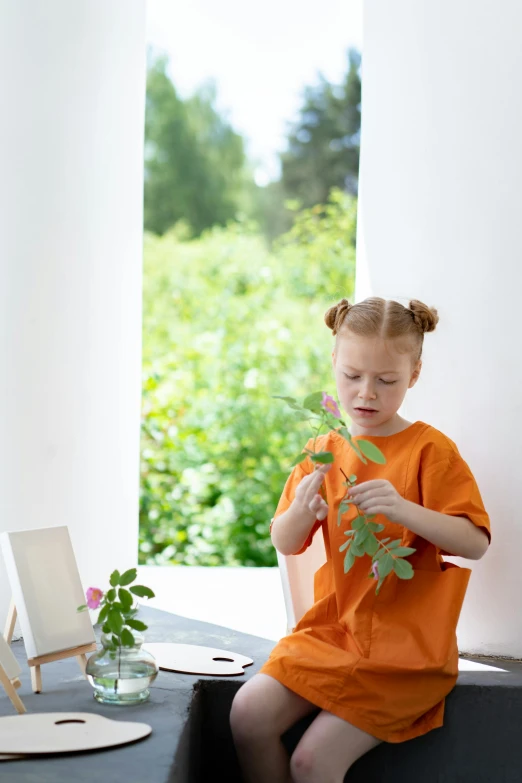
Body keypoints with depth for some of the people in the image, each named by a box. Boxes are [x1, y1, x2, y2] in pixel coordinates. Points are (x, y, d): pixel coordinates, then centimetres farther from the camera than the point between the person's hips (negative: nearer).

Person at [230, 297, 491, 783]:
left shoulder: (430, 449, -7)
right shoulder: (325, 451, 7)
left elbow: (475, 543, -16)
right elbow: (284, 544, 5)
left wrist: (405, 510, -33)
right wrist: (301, 510, -18)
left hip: (406, 646, -5)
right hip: (333, 629, 5)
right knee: (249, 713, -13)